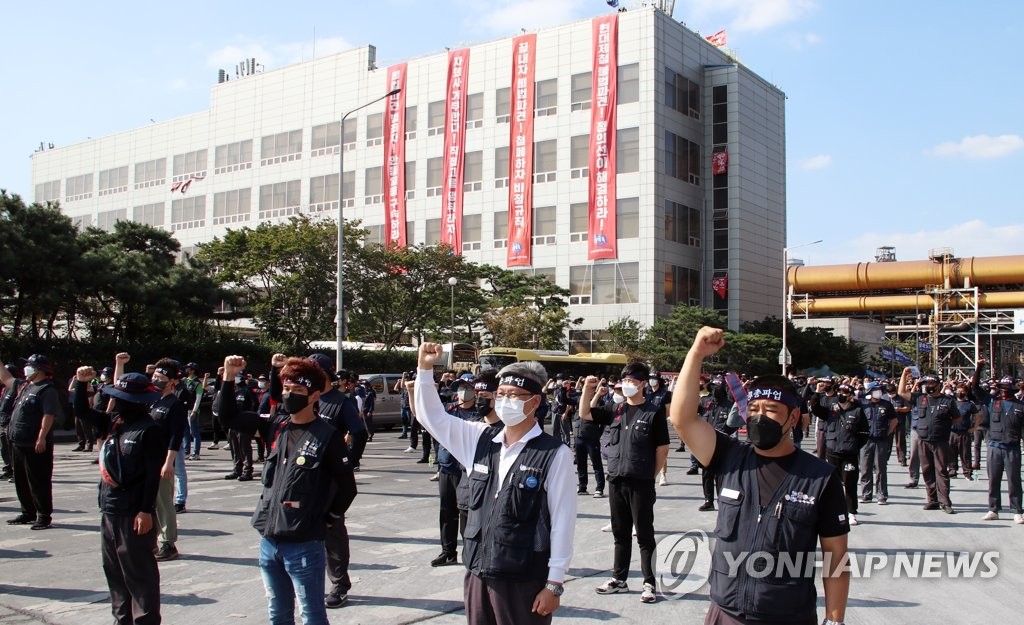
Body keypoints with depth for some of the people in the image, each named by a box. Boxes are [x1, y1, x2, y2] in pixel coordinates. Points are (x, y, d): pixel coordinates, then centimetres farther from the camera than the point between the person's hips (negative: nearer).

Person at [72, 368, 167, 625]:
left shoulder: (149, 430, -15)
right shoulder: (113, 422, 10)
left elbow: (153, 475, -17)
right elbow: (82, 411, 18)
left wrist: (146, 511, -20)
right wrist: (81, 382, 4)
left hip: (134, 513, -9)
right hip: (109, 509, 9)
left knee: (139, 572, -1)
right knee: (113, 570, 17)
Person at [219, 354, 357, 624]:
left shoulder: (327, 437, -11)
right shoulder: (276, 426, 5)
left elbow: (347, 487, -6)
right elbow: (228, 416, 10)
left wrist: (327, 521, -1)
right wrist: (229, 377, -2)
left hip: (304, 544, -6)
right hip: (269, 541, 6)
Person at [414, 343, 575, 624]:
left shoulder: (555, 455, -11)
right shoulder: (480, 439, 6)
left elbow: (562, 522, -10)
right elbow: (432, 416, 13)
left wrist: (554, 585, -9)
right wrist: (425, 368, 2)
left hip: (526, 581, -5)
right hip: (477, 574, 5)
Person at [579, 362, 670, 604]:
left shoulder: (654, 412, -6)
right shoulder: (615, 411, 8)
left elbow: (662, 449, -4)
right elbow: (584, 414, 11)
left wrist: (649, 475, -1)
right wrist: (587, 389, -2)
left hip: (641, 484, -5)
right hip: (615, 481, 5)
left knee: (644, 535, 3)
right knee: (620, 533, 15)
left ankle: (649, 584, 11)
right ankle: (619, 579, 25)